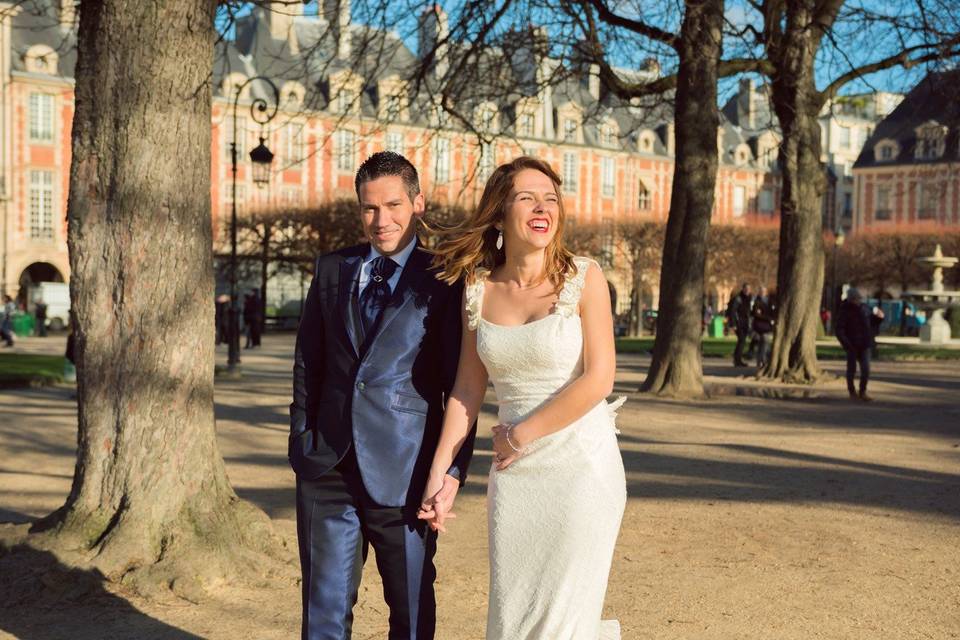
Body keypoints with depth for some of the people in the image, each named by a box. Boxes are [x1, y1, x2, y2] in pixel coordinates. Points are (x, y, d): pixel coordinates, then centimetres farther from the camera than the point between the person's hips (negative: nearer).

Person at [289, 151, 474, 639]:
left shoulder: (443, 282, -2)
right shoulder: (332, 269, 10)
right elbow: (307, 365, 14)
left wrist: (454, 470, -8)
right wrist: (301, 447, 10)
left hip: (403, 475, -3)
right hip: (327, 470, 3)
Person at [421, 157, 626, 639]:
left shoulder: (583, 278, -7)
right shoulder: (478, 289, 4)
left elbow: (598, 378, -12)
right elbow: (467, 389, 7)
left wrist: (520, 436, -8)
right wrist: (437, 475, 6)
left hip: (581, 463, -4)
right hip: (513, 473, 4)